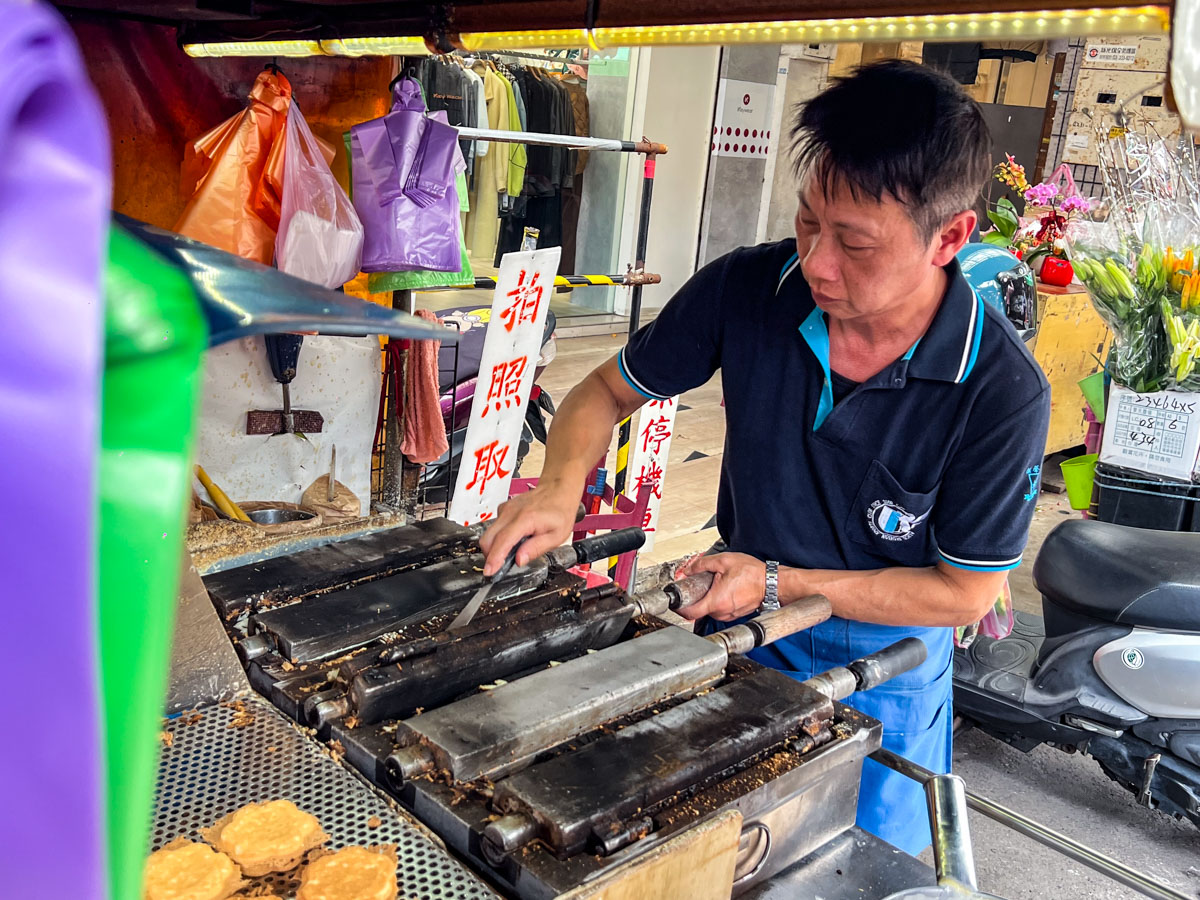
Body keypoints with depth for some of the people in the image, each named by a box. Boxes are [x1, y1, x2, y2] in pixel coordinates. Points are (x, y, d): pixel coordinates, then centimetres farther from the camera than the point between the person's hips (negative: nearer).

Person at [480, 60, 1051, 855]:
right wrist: (560, 488, -25)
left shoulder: (1003, 392, -27)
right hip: (737, 634, 3)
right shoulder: (747, 289, -20)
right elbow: (608, 389, -6)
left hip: (883, 662, -2)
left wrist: (779, 583, -21)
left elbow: (964, 593, -16)